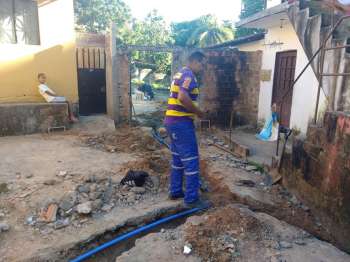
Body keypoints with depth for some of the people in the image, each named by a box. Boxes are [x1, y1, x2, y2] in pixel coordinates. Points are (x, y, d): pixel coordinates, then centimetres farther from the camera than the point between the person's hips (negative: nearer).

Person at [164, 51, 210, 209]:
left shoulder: (180, 74, 20)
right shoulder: (188, 75, -12)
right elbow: (183, 97, -28)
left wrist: (194, 111, 17)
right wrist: (198, 112, -15)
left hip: (172, 121, 10)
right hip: (181, 123, -10)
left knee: (178, 159, 17)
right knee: (191, 161, -3)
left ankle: (175, 191, 27)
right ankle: (192, 198, 5)